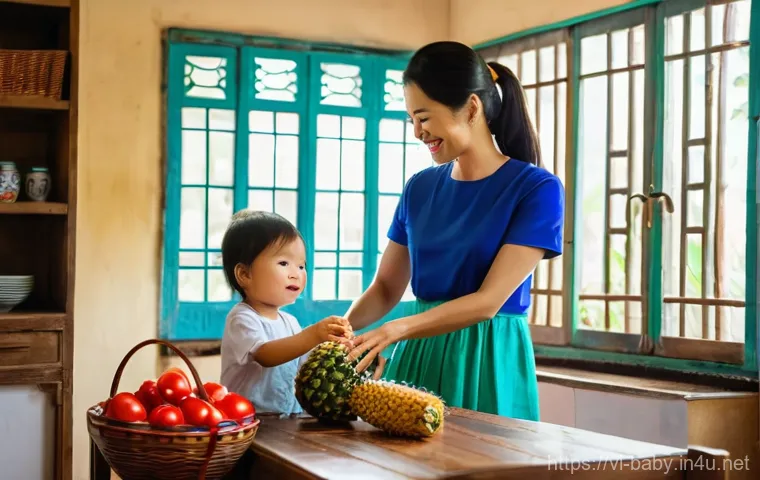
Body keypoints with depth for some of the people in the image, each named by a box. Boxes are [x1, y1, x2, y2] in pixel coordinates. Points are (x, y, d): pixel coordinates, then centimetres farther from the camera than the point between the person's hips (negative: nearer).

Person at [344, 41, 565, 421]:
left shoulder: (537, 189, -9)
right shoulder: (420, 188, 7)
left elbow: (488, 301, -17)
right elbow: (386, 287, 11)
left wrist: (396, 329, -26)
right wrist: (344, 328, -8)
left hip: (487, 363, -4)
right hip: (416, 359, 5)